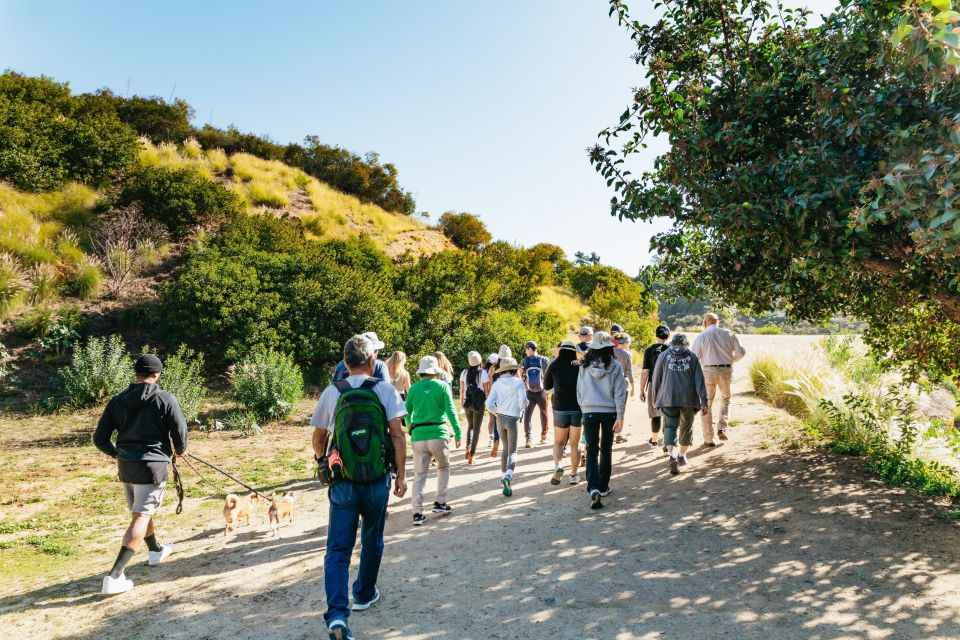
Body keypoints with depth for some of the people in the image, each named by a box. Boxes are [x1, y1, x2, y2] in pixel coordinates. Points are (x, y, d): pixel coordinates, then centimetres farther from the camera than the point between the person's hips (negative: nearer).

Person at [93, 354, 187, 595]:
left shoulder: (117, 401, 3)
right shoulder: (165, 399, -9)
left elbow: (100, 438, 4)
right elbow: (180, 433, -8)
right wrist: (180, 450, 14)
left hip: (125, 466, 6)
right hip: (153, 465, -6)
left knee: (141, 512, 24)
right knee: (141, 517, -4)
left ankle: (156, 550, 46)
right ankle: (114, 576, -12)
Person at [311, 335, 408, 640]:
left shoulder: (331, 393, 0)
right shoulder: (386, 390, -5)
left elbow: (318, 439, 7)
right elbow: (398, 436, -10)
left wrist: (323, 461, 27)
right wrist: (401, 474, -2)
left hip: (342, 481, 0)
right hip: (377, 480, 0)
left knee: (338, 549, 4)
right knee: (372, 542, 20)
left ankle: (337, 613, -10)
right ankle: (364, 595, 36)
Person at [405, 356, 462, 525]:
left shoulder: (414, 388, 5)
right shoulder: (442, 386, -1)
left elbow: (407, 412, 13)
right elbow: (451, 411, -7)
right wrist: (457, 433, -1)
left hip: (418, 435, 2)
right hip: (438, 434, -2)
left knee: (419, 475, 5)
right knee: (443, 468, 21)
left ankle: (418, 513, -1)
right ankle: (440, 503, 19)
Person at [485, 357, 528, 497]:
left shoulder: (497, 384, -1)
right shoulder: (518, 382, -7)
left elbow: (489, 404, -9)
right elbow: (523, 400, -19)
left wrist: (498, 411, 9)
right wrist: (520, 409, 2)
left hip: (500, 418, 3)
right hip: (513, 419, -3)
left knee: (505, 448, 23)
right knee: (512, 451, -1)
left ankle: (504, 476, 27)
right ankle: (508, 475, -26)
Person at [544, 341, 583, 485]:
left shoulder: (554, 365, -1)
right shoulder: (580, 365, -1)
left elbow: (546, 386, 10)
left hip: (560, 408, 0)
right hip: (578, 408, 0)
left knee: (558, 442, 11)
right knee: (574, 444, 11)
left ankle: (558, 465, -14)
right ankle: (574, 475, 13)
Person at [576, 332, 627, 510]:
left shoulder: (584, 366, 0)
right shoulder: (615, 366, -5)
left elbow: (579, 392, 5)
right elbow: (620, 393, -8)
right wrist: (620, 417, -6)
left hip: (589, 412, 0)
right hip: (609, 412, 0)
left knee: (592, 450, 0)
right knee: (606, 450, 15)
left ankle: (593, 488, -18)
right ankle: (603, 487, 24)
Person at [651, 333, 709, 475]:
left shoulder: (664, 355, 4)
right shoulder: (692, 357, 5)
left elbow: (656, 378, 7)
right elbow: (699, 380, 0)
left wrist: (655, 398, 18)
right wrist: (703, 401, 1)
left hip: (669, 398, -1)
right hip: (689, 398, 1)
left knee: (670, 426, -1)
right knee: (686, 426, 18)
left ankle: (672, 455, -22)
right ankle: (682, 455, 29)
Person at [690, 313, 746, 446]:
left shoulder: (701, 337, -2)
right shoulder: (729, 334, 5)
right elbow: (741, 352, 3)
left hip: (709, 371, -2)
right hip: (726, 370, 2)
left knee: (707, 404, 8)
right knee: (725, 399, 25)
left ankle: (708, 439, 10)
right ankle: (722, 428, 8)